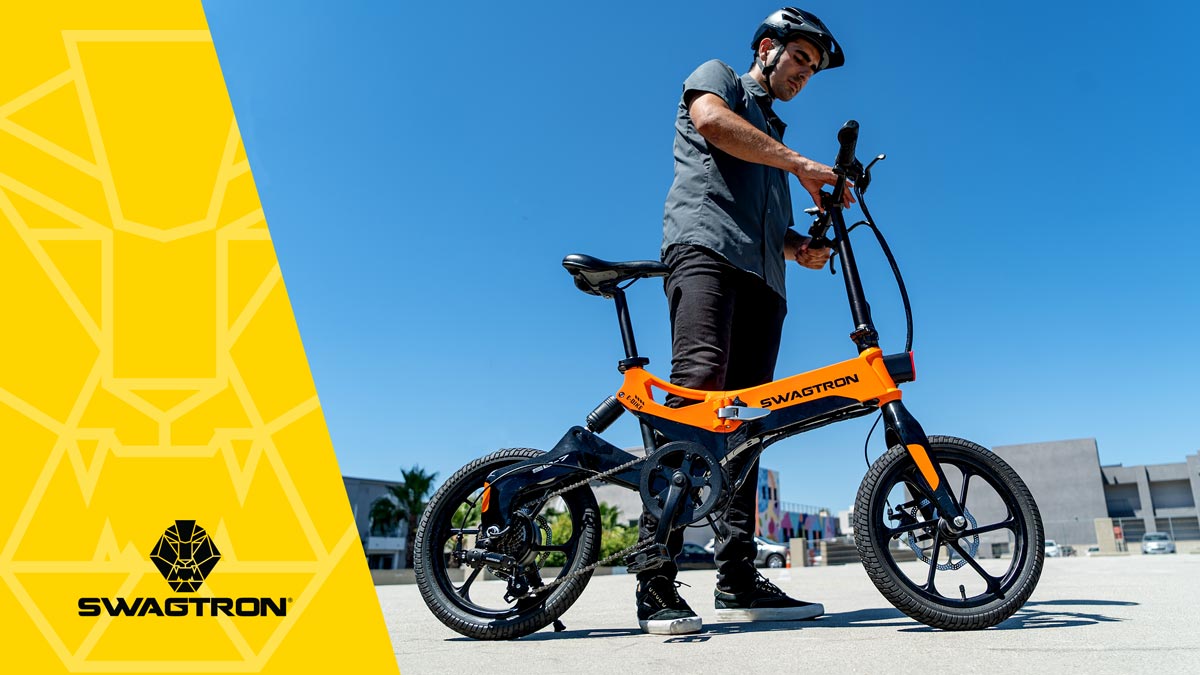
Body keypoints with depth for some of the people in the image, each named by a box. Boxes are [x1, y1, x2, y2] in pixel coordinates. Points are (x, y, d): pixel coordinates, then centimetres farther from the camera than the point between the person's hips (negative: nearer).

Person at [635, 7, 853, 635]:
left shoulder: (774, 135, 38)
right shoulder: (716, 76, 19)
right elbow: (711, 120, -6)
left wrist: (801, 247, 10)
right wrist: (802, 164, -8)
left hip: (762, 276, 8)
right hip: (706, 245, -8)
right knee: (698, 387, -26)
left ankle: (738, 579, -2)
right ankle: (657, 581, -29)